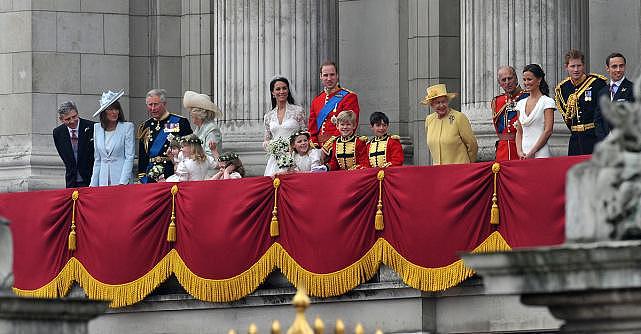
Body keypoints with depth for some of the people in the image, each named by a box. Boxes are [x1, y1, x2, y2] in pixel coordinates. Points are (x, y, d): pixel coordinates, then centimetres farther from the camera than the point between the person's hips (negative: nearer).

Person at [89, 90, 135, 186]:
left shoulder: (127, 127, -1)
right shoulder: (97, 128, 11)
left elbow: (130, 157, -5)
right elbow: (97, 160, 15)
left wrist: (123, 182, -13)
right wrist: (93, 184, 8)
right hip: (103, 181, 3)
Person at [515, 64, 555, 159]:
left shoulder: (547, 102, -2)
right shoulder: (521, 104, 15)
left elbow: (548, 131, -9)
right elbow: (519, 132, 15)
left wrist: (532, 153, -12)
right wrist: (520, 152, -1)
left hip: (541, 154, -5)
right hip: (524, 156, 5)